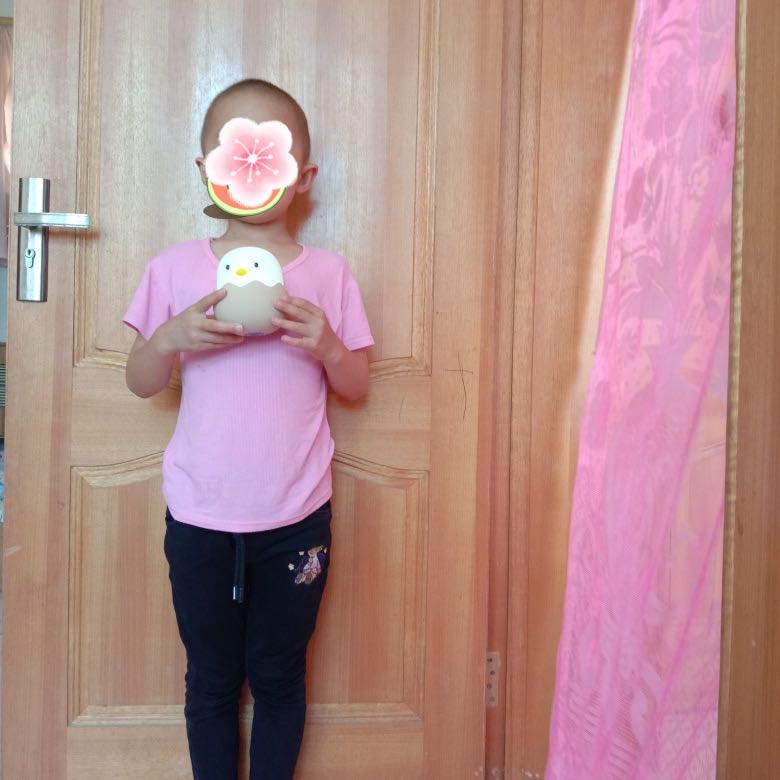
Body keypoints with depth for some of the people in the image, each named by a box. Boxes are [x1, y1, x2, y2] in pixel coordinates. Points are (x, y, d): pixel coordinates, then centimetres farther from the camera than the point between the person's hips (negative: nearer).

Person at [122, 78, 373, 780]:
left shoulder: (328, 273, -2)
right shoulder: (176, 268, 0)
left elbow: (358, 386, 2)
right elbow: (141, 382, 4)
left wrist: (327, 346, -18)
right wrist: (170, 337, -17)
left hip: (295, 518, 0)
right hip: (198, 517, 1)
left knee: (278, 676, 15)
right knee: (210, 677, 17)